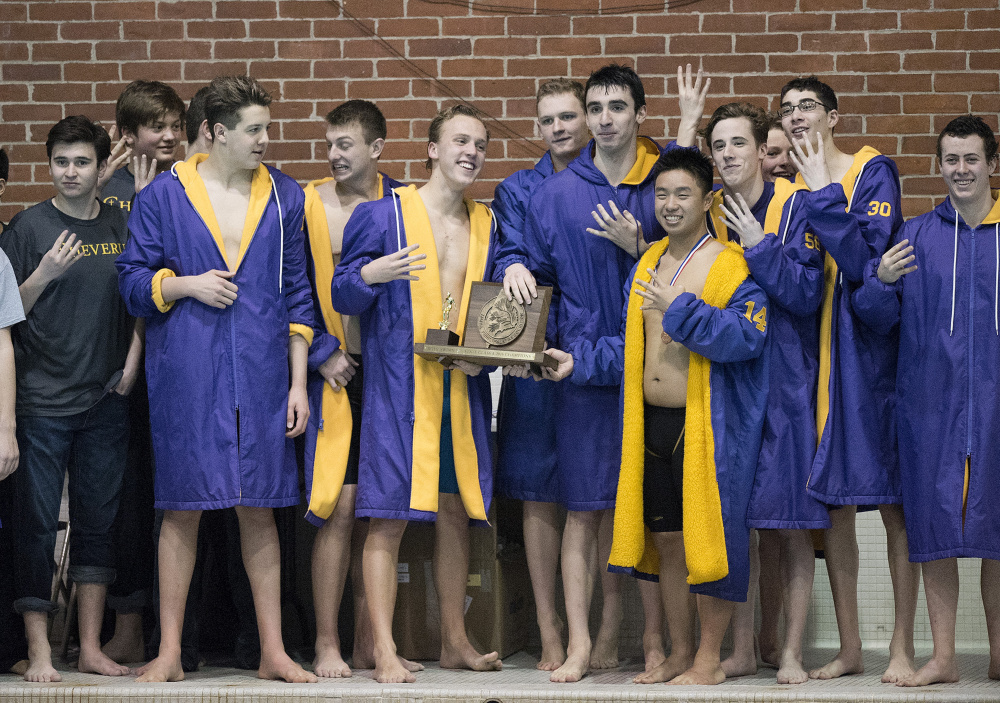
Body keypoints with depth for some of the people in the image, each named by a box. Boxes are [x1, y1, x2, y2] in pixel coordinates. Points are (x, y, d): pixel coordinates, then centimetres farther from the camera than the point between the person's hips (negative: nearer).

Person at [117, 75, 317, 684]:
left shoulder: (284, 198, 9)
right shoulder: (163, 196, 2)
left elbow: (298, 295, 10)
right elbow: (133, 281, 6)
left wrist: (298, 383, 5)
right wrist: (185, 285, -13)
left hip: (261, 376, 2)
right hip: (186, 377, -2)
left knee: (260, 509, 4)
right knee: (183, 509, 1)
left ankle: (273, 651, 10)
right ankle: (170, 652, 7)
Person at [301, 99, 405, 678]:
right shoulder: (307, 206, -1)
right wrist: (324, 353, -6)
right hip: (337, 373, -3)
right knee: (339, 508, -8)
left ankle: (368, 643, 14)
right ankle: (327, 646, -2)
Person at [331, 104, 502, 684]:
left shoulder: (486, 224, 14)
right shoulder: (381, 214, -1)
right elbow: (342, 298, -1)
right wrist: (370, 276, -22)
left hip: (463, 386, 5)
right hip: (399, 383, -5)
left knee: (456, 514, 10)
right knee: (390, 517, -8)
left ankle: (456, 642, 19)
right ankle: (385, 651, -6)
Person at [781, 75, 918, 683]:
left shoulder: (873, 171, -4)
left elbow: (868, 259, -17)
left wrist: (824, 193, -17)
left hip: (872, 351, -5)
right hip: (816, 353, 5)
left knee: (894, 501, -3)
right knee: (834, 502, 7)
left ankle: (902, 648, 3)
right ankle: (850, 648, 14)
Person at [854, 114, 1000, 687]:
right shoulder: (915, 236, 7)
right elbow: (876, 314, 5)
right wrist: (882, 281, -14)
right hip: (930, 400, 1)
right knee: (935, 530, 1)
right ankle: (943, 657, 8)